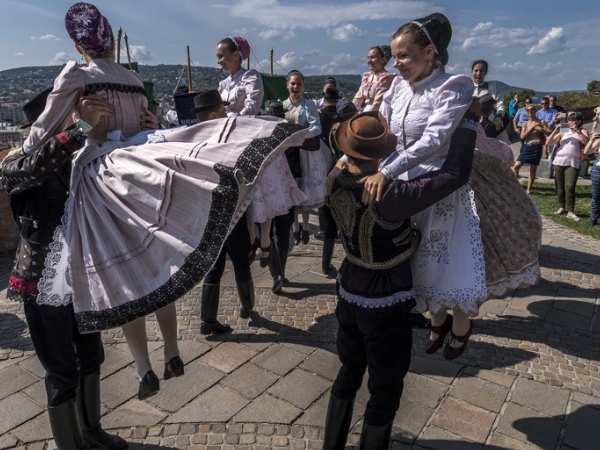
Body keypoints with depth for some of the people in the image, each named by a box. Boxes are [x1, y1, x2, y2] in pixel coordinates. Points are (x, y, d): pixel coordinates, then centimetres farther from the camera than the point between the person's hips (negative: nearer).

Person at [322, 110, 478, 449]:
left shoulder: (335, 186, -11)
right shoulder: (390, 197, -30)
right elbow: (455, 174, -24)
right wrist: (469, 121, -12)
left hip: (349, 295, 7)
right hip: (386, 307, -7)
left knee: (348, 375, 26)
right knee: (385, 393, 15)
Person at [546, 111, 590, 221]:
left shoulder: (583, 131, 11)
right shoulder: (563, 132, 17)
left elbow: (586, 142, -10)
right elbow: (548, 143, 8)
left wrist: (577, 130, -13)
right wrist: (556, 131, -1)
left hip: (573, 163, -3)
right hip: (559, 161, 3)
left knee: (569, 187, -13)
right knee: (560, 186, 8)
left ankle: (570, 212, -11)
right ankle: (561, 207, 19)